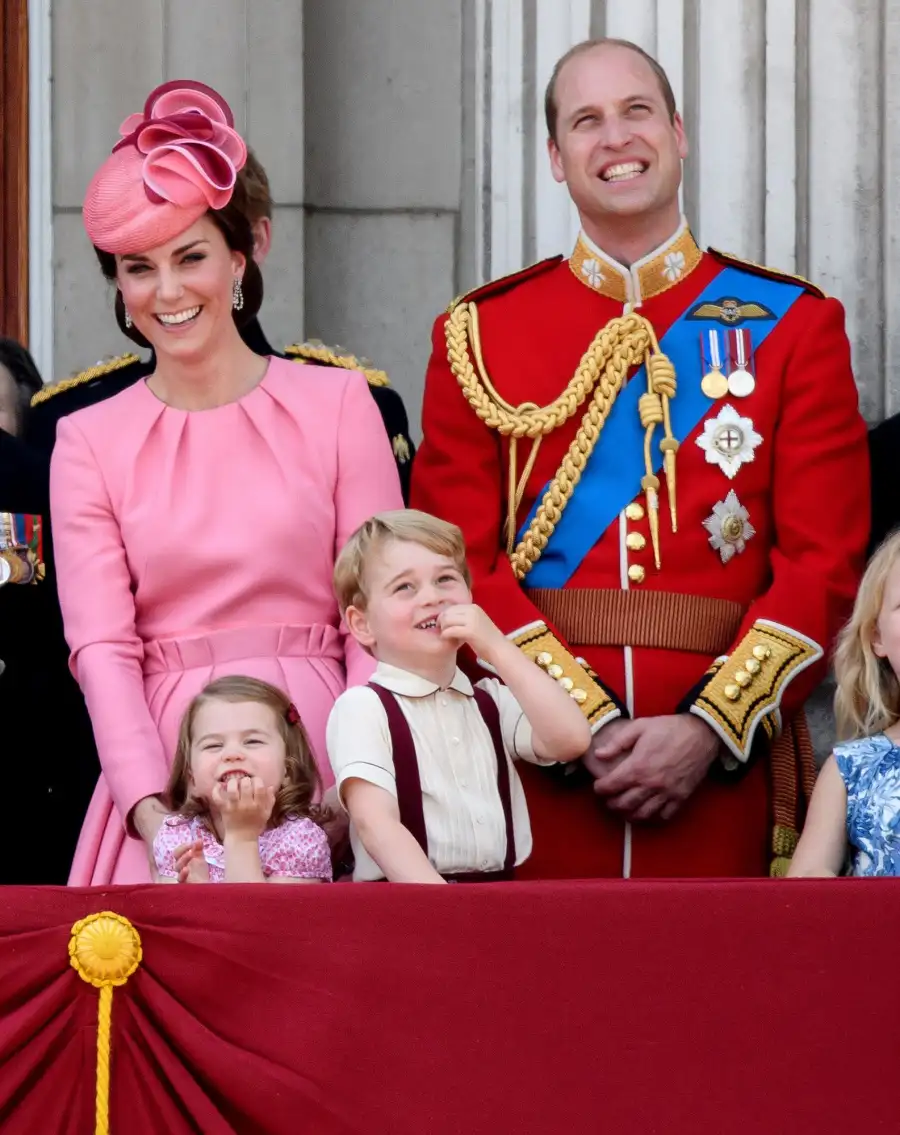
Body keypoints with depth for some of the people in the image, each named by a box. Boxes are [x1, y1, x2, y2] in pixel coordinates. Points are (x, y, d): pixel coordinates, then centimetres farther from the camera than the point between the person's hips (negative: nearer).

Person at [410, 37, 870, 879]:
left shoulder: (794, 325, 6)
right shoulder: (478, 335, 7)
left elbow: (825, 559, 0)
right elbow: (462, 563, 0)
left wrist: (707, 728, -12)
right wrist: (587, 722, -12)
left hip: (723, 767, 0)